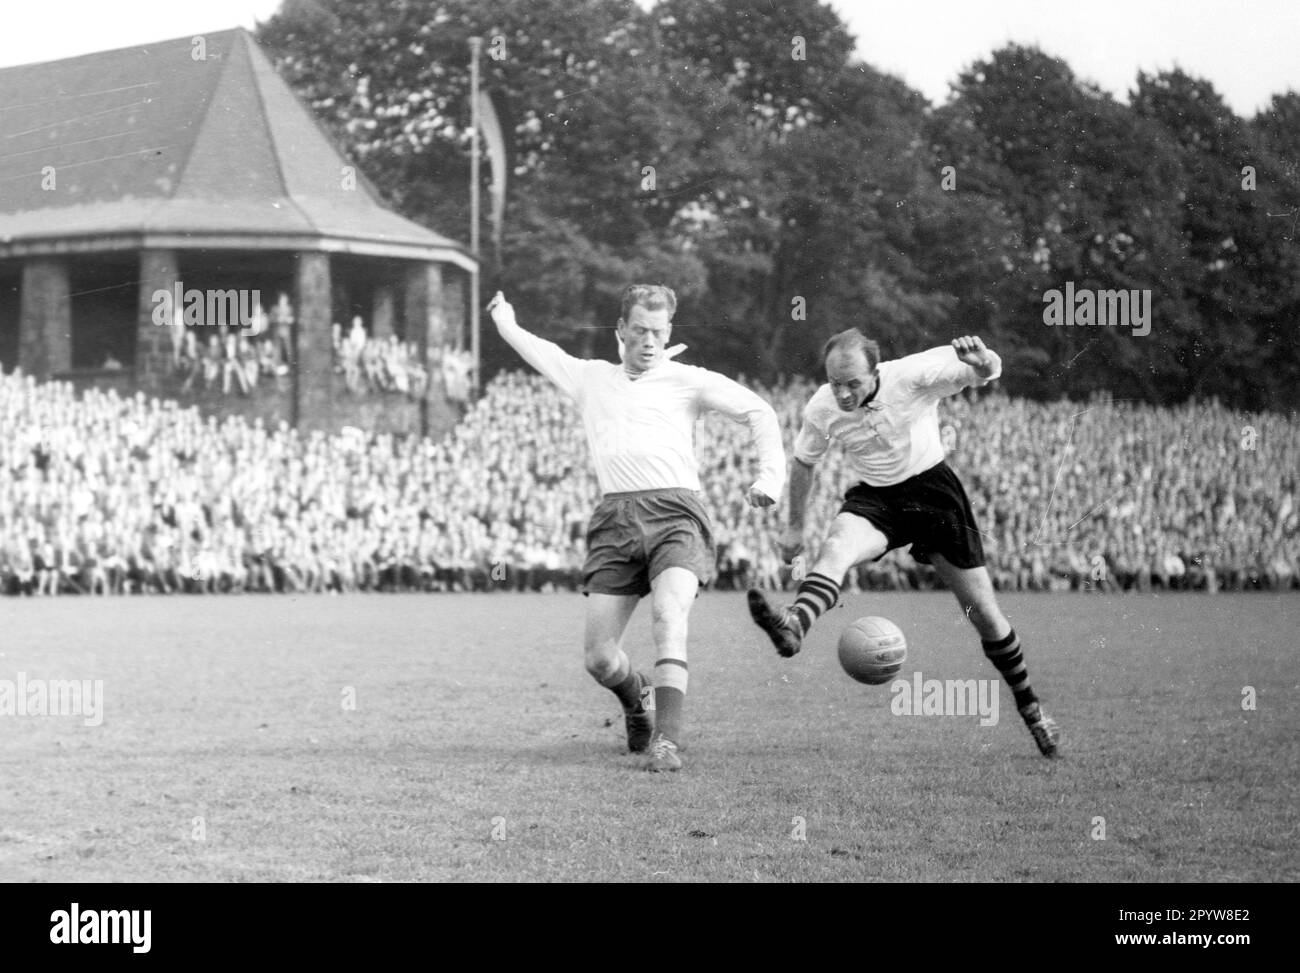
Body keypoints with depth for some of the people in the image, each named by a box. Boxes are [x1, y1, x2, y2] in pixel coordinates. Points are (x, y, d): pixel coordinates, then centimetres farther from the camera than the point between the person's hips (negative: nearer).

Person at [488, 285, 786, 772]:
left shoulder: (686, 380, 14)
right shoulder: (591, 378, 24)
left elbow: (757, 411, 7)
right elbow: (539, 351, 40)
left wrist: (770, 475, -6)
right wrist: (504, 319, 52)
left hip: (674, 514, -3)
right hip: (615, 519, 3)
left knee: (669, 615, -28)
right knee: (598, 656, -3)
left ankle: (665, 741, -32)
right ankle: (638, 702, 31)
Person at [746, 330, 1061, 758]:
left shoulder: (914, 375, -23)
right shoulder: (821, 409, -13)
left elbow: (990, 372, -21)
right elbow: (804, 462, 6)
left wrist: (981, 361, -45)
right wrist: (795, 525, 12)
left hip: (931, 486, -1)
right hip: (873, 498, 1)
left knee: (983, 611, 1)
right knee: (835, 548, -34)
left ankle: (1030, 708, 20)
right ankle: (793, 626, -60)